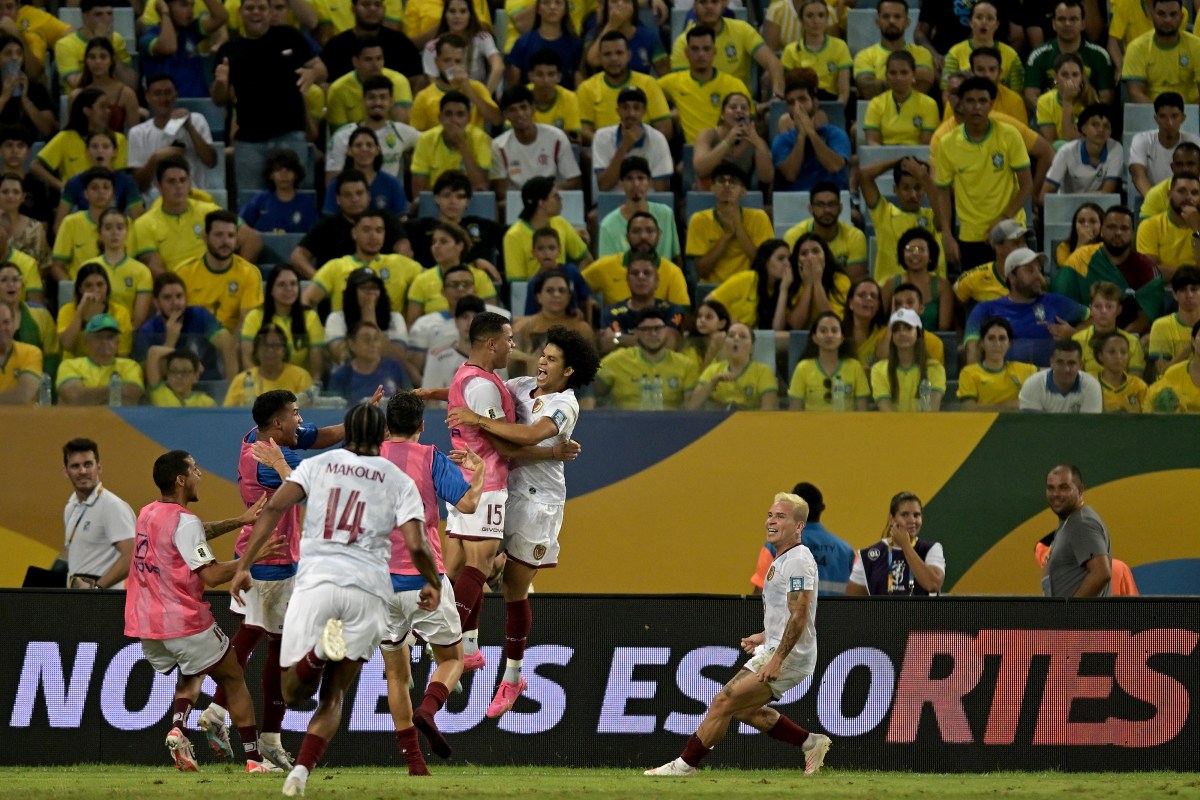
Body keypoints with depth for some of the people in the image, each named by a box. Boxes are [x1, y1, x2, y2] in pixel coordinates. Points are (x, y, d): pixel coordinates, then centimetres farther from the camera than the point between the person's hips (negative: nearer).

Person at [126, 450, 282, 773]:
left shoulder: (148, 514, 10)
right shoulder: (184, 522, -15)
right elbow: (212, 576, -20)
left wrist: (238, 522, 24)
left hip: (144, 625, 7)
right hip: (184, 622, -7)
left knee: (191, 676, 28)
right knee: (234, 679, 10)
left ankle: (178, 728, -1)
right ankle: (253, 758, 8)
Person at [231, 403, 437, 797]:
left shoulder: (317, 465, 15)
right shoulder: (399, 482, 12)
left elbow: (275, 507, 0)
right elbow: (416, 545, 0)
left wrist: (243, 566, 0)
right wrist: (433, 584, 19)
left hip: (316, 582, -1)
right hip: (368, 588, 1)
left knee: (294, 691, 6)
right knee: (333, 694, 12)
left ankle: (321, 648, -27)